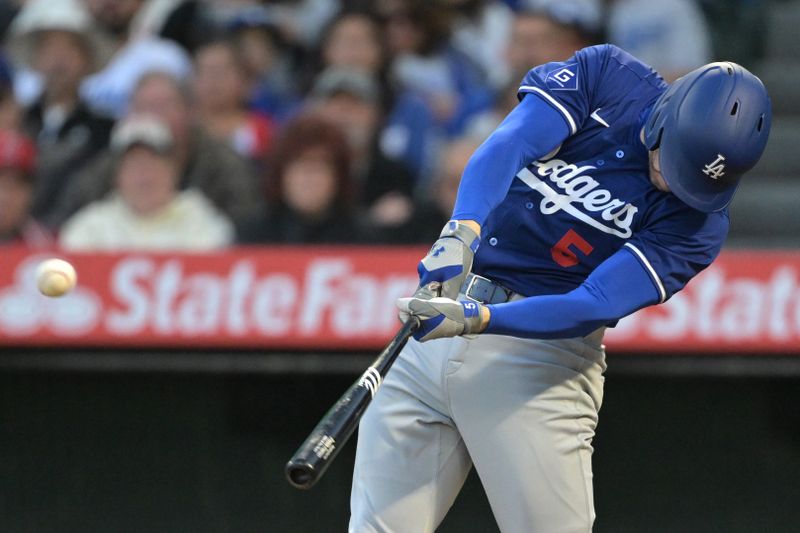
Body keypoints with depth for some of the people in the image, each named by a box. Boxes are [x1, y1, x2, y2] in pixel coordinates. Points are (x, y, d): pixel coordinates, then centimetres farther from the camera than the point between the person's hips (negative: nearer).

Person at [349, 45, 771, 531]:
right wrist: (464, 230, -35)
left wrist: (477, 319, -34)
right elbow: (509, 146, -16)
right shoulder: (606, 75, -3)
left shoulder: (701, 221, -9)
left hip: (542, 348, -2)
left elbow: (593, 308, -20)